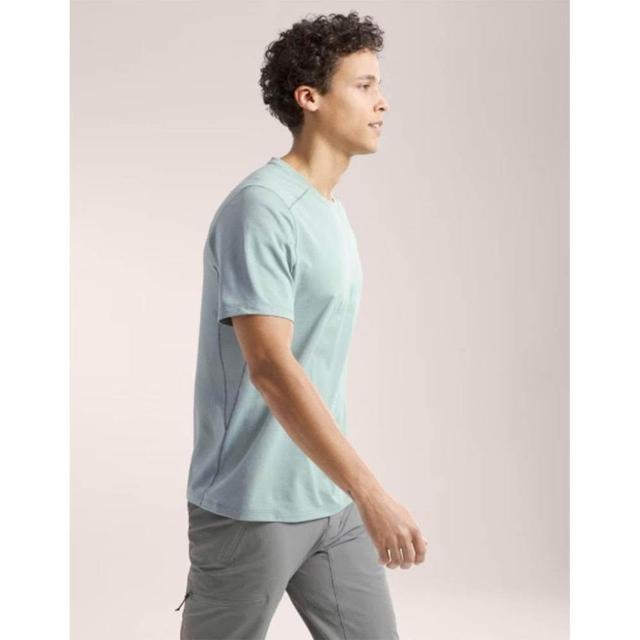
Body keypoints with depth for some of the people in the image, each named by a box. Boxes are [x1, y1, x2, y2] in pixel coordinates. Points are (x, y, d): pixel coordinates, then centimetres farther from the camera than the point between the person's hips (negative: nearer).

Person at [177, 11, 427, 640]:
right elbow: (270, 366, -26)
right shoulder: (260, 209, -18)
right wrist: (370, 493, -29)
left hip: (332, 501, 8)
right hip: (250, 509, -8)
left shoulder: (332, 210, 11)